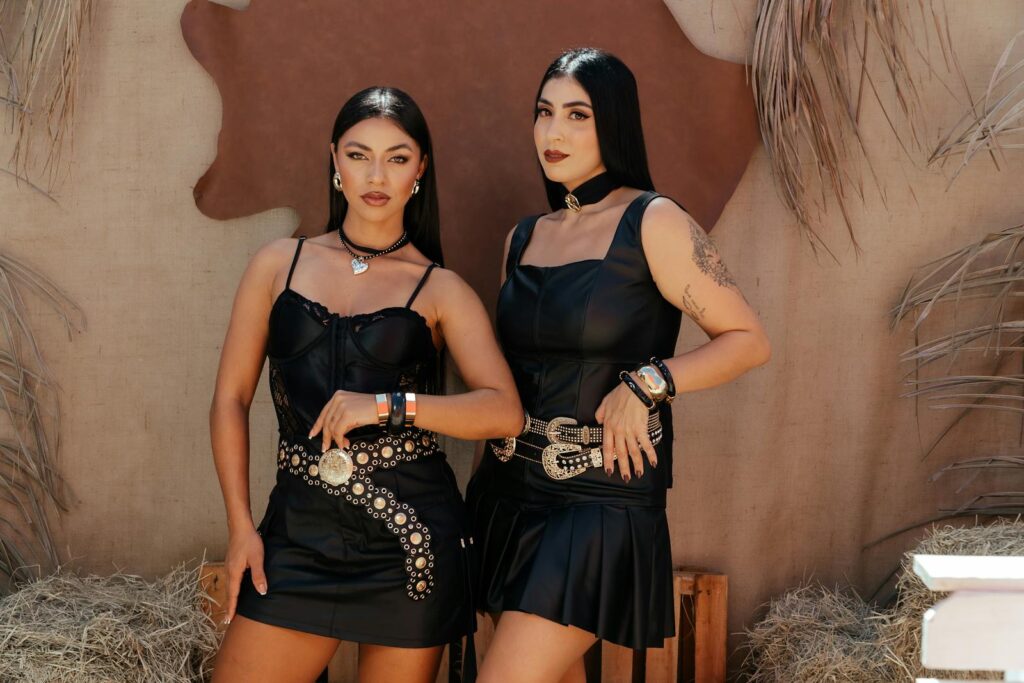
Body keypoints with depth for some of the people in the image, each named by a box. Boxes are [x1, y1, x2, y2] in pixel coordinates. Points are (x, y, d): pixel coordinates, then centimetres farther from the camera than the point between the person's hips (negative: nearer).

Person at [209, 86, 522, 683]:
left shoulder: (441, 290, 2)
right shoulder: (280, 264, 8)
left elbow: (505, 411, -9)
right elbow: (231, 399, 8)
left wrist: (387, 405, -19)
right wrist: (241, 526, 1)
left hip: (410, 532, -1)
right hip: (300, 528, 2)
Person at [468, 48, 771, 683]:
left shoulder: (653, 223, -7)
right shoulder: (523, 238, 11)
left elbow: (749, 340, -8)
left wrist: (646, 384, -19)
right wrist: (489, 475, 13)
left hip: (601, 497, -6)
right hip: (510, 491, 6)